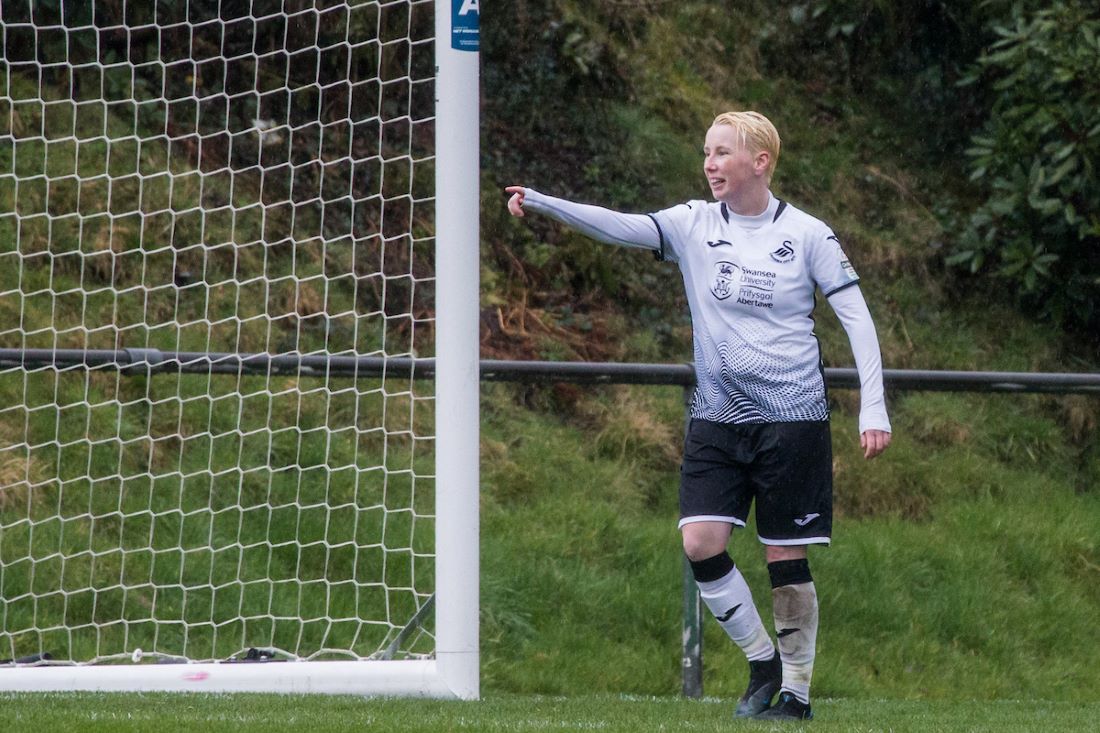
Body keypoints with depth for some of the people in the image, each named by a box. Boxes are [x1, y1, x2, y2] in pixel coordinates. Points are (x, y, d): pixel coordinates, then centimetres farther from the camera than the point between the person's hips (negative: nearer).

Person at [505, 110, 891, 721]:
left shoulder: (807, 235, -4)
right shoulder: (694, 225, 3)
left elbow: (856, 316, -2)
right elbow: (621, 227, -11)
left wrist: (873, 408, -9)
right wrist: (540, 203, -27)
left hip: (791, 418, -3)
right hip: (716, 415, 3)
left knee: (786, 556, -2)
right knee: (700, 542, -9)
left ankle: (796, 689, 11)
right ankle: (762, 659, 10)